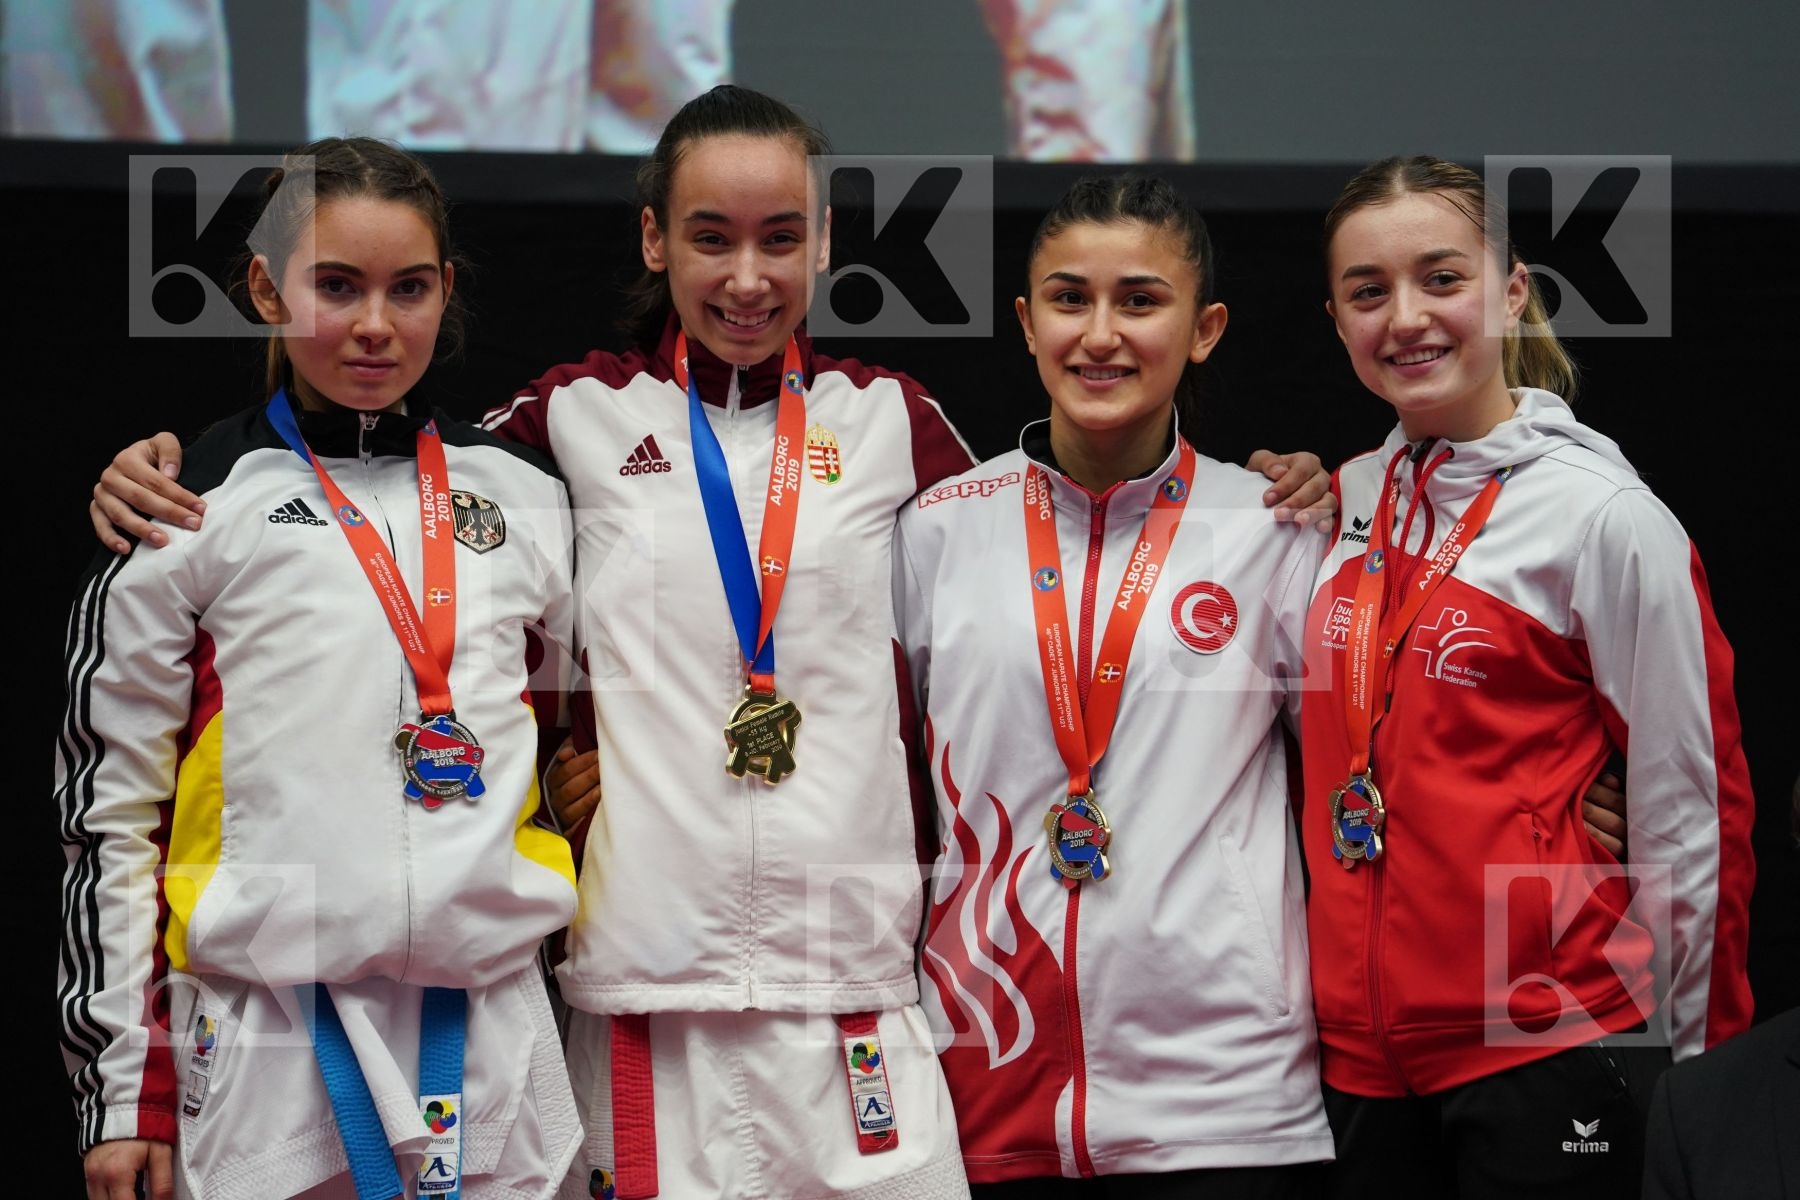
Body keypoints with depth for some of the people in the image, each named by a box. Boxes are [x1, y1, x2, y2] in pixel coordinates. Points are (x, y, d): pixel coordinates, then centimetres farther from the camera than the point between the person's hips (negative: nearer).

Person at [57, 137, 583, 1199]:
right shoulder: (192, 506, 2)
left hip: (493, 1029, 3)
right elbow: (106, 810, 3)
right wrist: (125, 1090, -1)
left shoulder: (526, 500, 11)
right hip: (264, 1050, -3)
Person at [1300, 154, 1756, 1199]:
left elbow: (1692, 817, -7)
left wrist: (1690, 1068, -5)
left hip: (1552, 1052, -5)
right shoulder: (1346, 502, 9)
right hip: (1366, 1053, 6)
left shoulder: (1608, 515, -8)